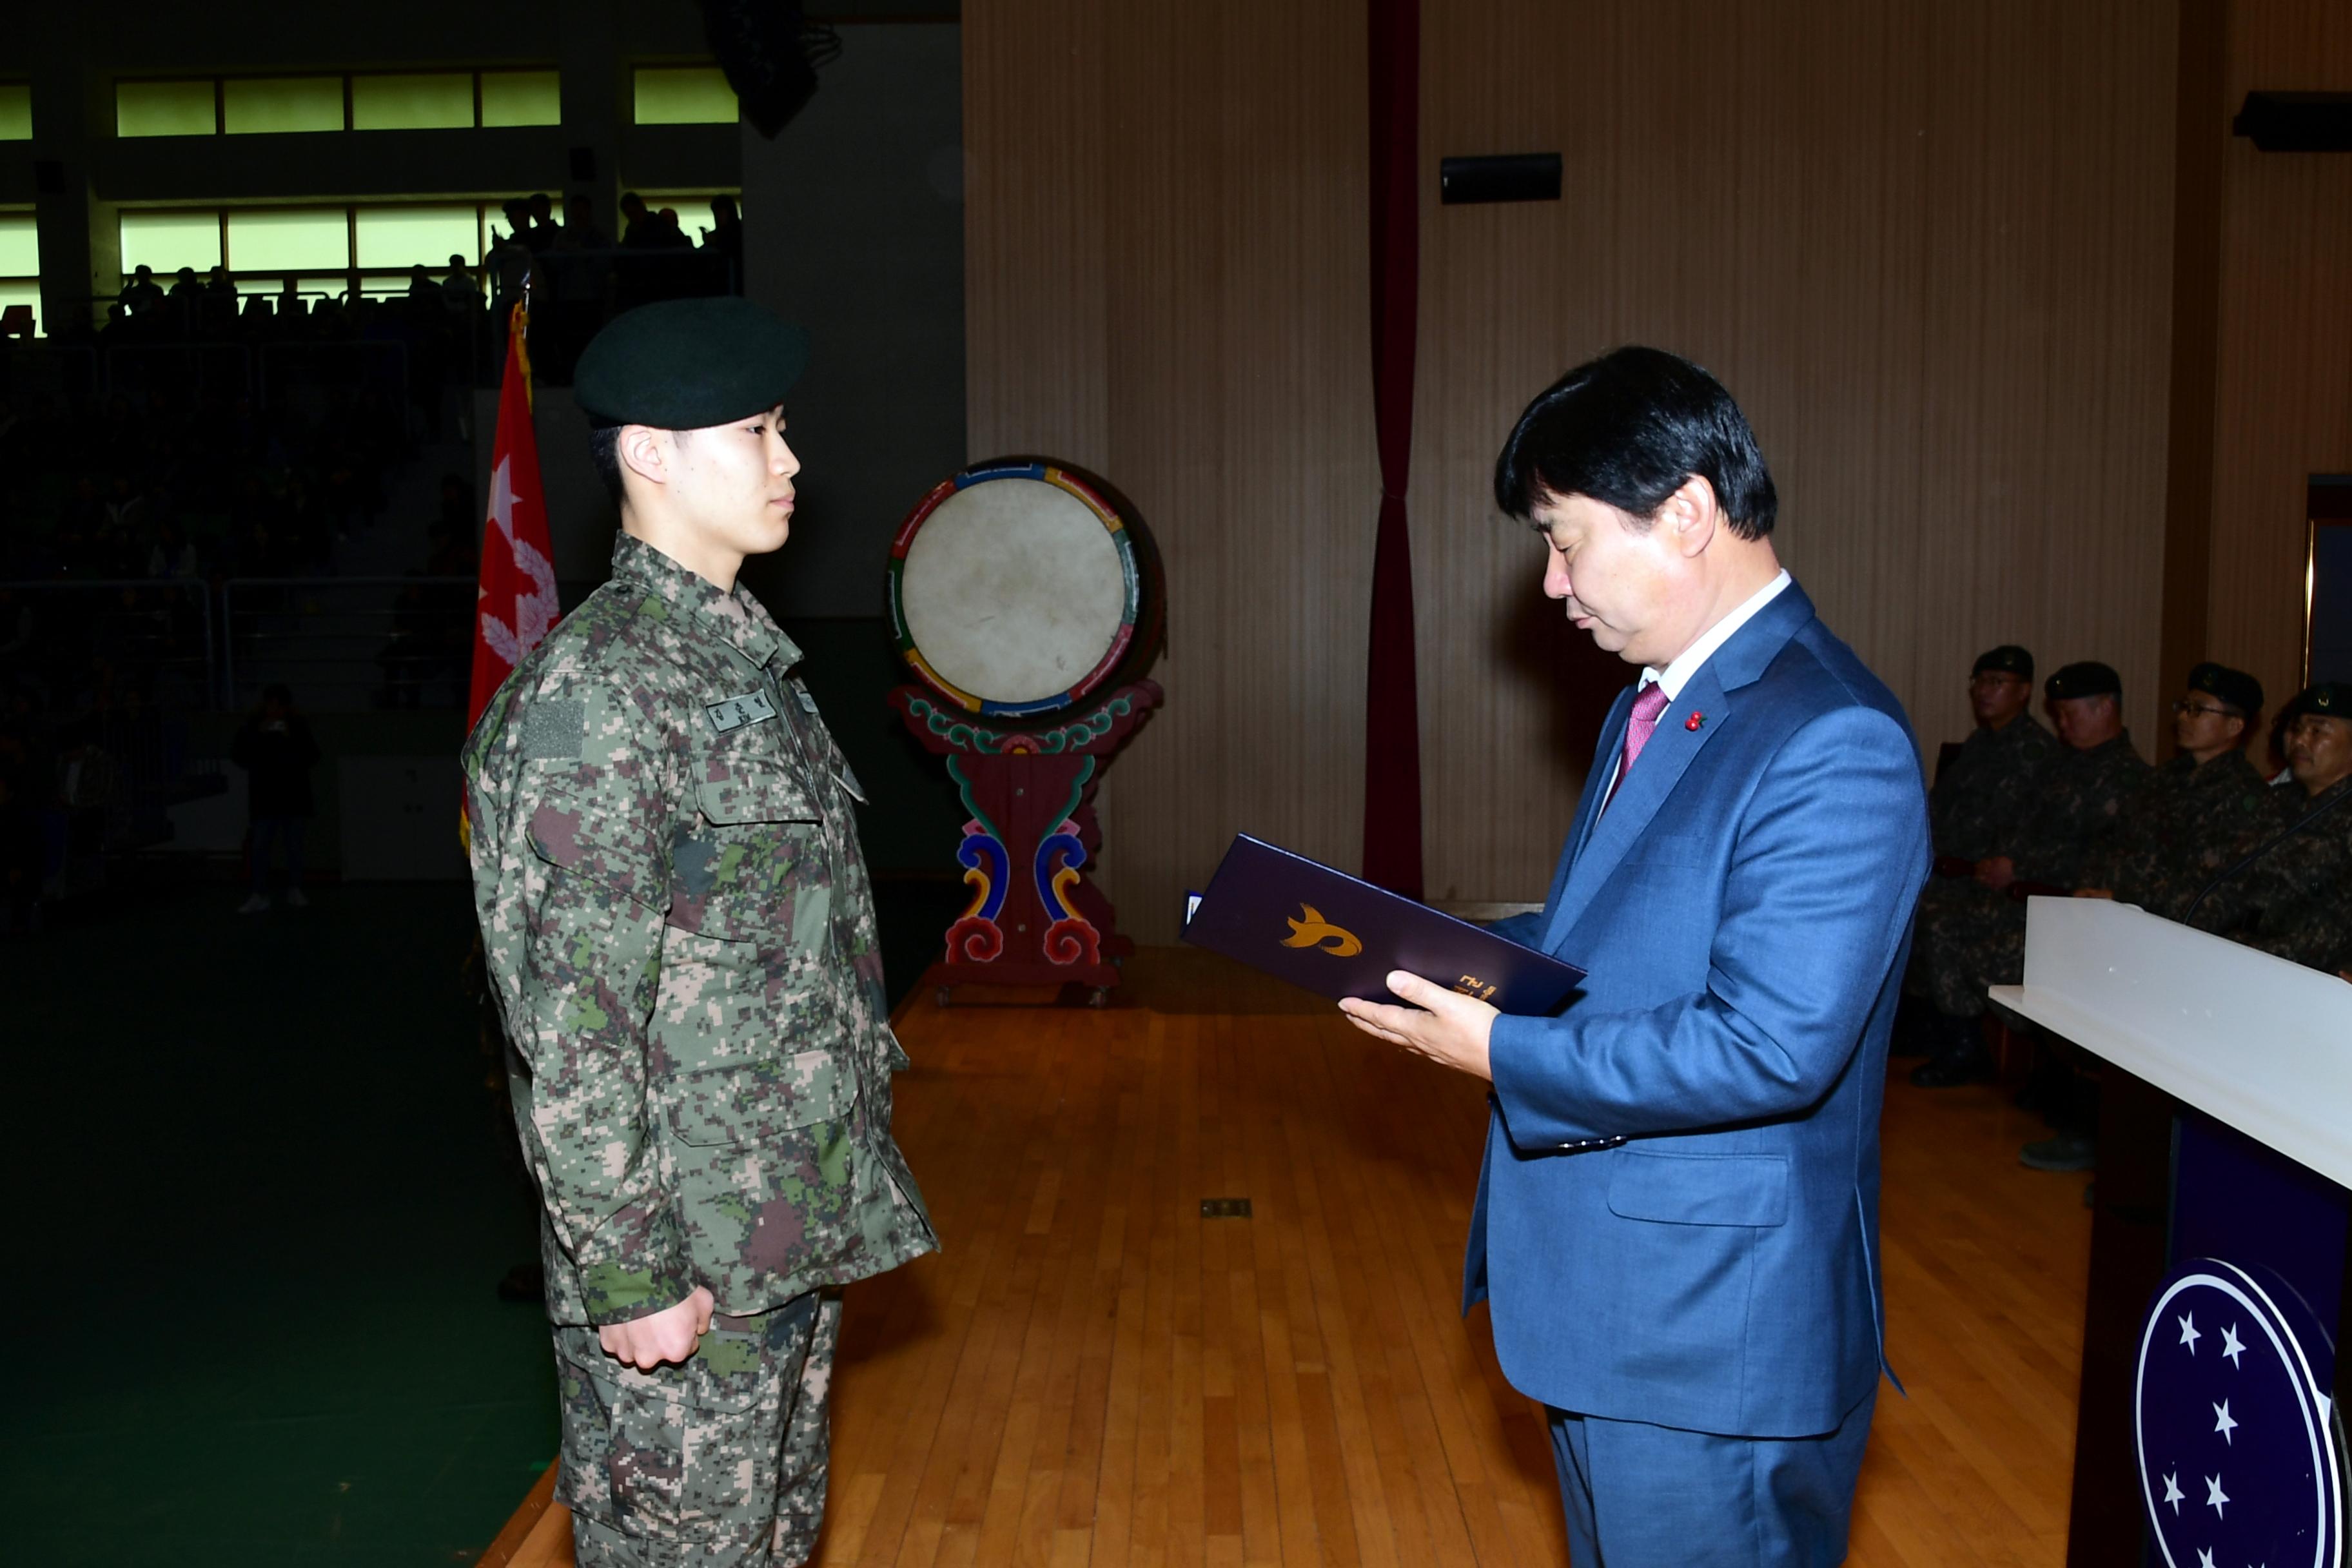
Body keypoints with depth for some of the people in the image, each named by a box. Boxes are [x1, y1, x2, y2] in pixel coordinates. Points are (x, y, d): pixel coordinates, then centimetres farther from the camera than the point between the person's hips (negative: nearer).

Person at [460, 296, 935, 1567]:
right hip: (683, 1256, -8)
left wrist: (839, 1190, 17)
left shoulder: (749, 660, 10)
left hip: (793, 1227, 8)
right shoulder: (595, 689, -20)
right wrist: (628, 1274, -19)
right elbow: (573, 1020, -22)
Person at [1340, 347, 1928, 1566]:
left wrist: (1503, 1053, -22)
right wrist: (1450, 960, 2)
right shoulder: (1657, 704, 10)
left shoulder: (1833, 744, -23)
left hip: (1715, 1334, -9)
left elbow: (1774, 1046, -28)